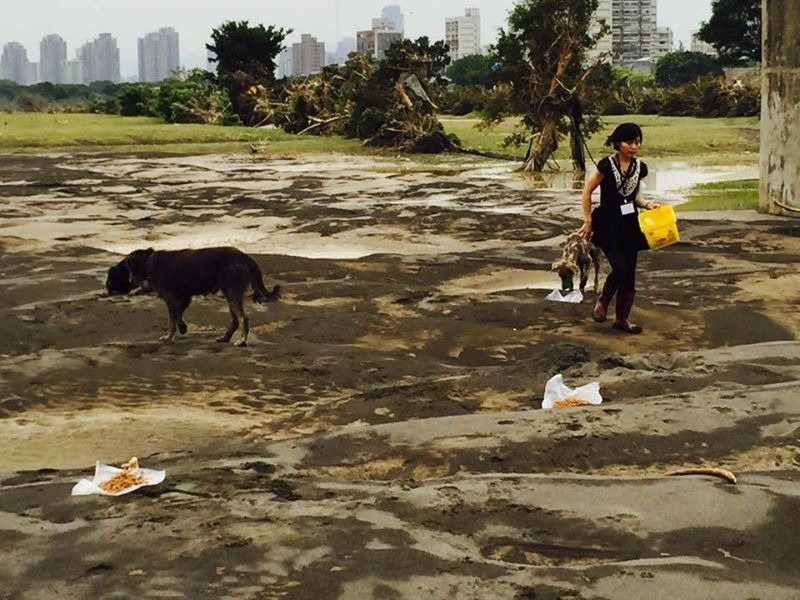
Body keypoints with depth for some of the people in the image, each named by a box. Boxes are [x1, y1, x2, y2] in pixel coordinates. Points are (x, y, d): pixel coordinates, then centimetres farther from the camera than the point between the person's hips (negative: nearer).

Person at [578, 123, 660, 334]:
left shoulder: (640, 167, 4)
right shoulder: (607, 165, -11)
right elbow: (587, 191, -5)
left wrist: (648, 204, -1)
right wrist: (588, 221, -4)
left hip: (629, 226, 5)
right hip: (608, 225, -5)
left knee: (629, 274, 6)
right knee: (620, 269, -15)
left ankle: (622, 318, 19)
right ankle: (602, 301, 14)